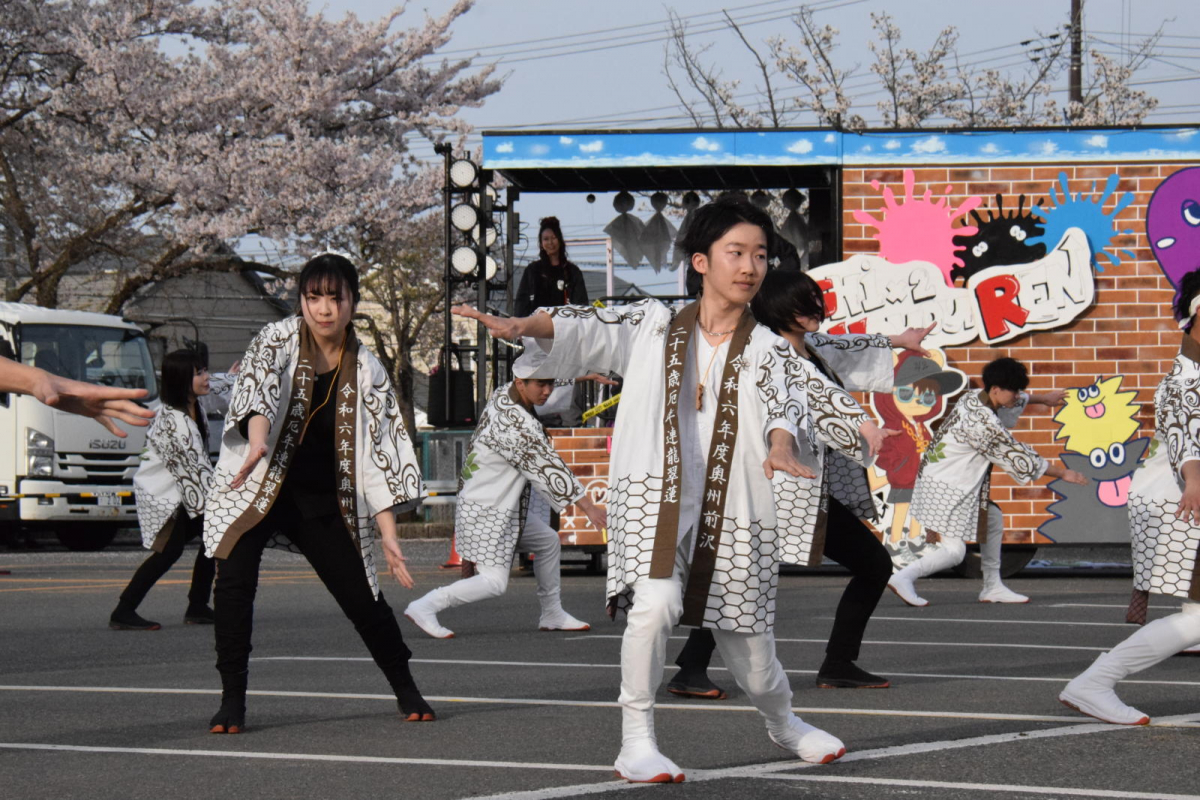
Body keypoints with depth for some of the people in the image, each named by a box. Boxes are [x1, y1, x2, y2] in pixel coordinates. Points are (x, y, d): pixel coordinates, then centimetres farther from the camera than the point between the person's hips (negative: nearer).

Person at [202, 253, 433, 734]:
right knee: (234, 581, -22)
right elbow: (256, 386, -28)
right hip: (256, 488, -2)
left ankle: (406, 690, 22)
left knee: (361, 596, -1)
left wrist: (389, 536, -9)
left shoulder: (366, 372, -2)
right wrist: (257, 441, -50)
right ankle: (232, 701, -11)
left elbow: (379, 456, -2)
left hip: (322, 502, 2)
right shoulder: (278, 341, -8)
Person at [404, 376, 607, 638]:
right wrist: (588, 506, -22)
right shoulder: (516, 424, -27)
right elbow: (547, 467, -26)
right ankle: (424, 607, -6)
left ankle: (552, 615, 31)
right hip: (486, 513, -11)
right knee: (494, 582, -12)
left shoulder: (503, 394, -1)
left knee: (548, 541, 21)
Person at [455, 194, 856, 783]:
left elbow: (783, 400, -12)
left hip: (731, 514, 2)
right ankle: (636, 744, -14)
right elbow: (582, 329, -1)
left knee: (748, 649, 7)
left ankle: (782, 722, 40)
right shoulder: (652, 326, 8)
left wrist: (782, 448, -34)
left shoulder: (767, 349, 7)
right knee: (655, 605, -28)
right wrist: (525, 326, -22)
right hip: (653, 497, -1)